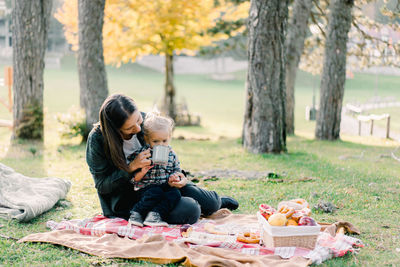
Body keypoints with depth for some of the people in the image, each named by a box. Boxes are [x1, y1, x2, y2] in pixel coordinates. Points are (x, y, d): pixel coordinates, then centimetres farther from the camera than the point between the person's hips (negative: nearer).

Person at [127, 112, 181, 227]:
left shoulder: (171, 154, 8)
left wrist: (175, 177, -3)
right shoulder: (141, 154, -4)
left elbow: (177, 170, 20)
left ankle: (154, 215, -34)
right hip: (146, 187, -4)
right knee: (156, 192, -34)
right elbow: (133, 179, -1)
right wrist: (142, 172, -22)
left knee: (175, 193, -26)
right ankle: (136, 212, -18)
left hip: (166, 186, 4)